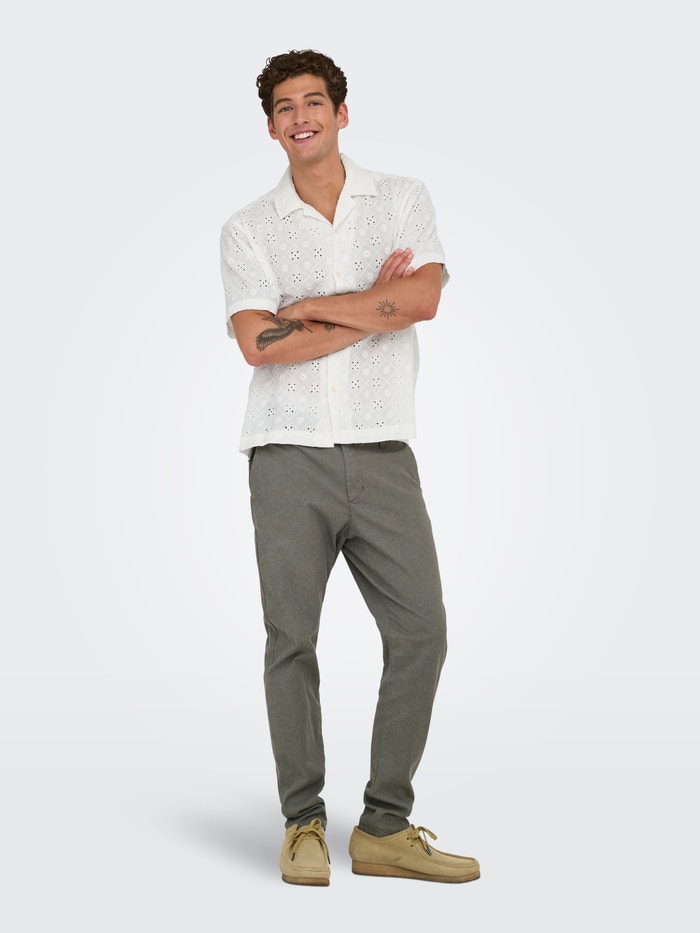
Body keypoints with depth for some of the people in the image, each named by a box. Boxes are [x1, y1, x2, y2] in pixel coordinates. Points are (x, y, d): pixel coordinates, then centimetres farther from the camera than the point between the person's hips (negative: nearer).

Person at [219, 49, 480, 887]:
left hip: (383, 452, 1)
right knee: (291, 639, -1)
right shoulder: (248, 229, 8)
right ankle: (304, 826, 12)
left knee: (420, 631, -3)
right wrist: (372, 312, -7)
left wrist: (306, 309, -9)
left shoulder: (403, 200, 10)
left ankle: (385, 828, 9)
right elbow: (258, 344, -8)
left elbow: (424, 295, -9)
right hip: (289, 454, -1)